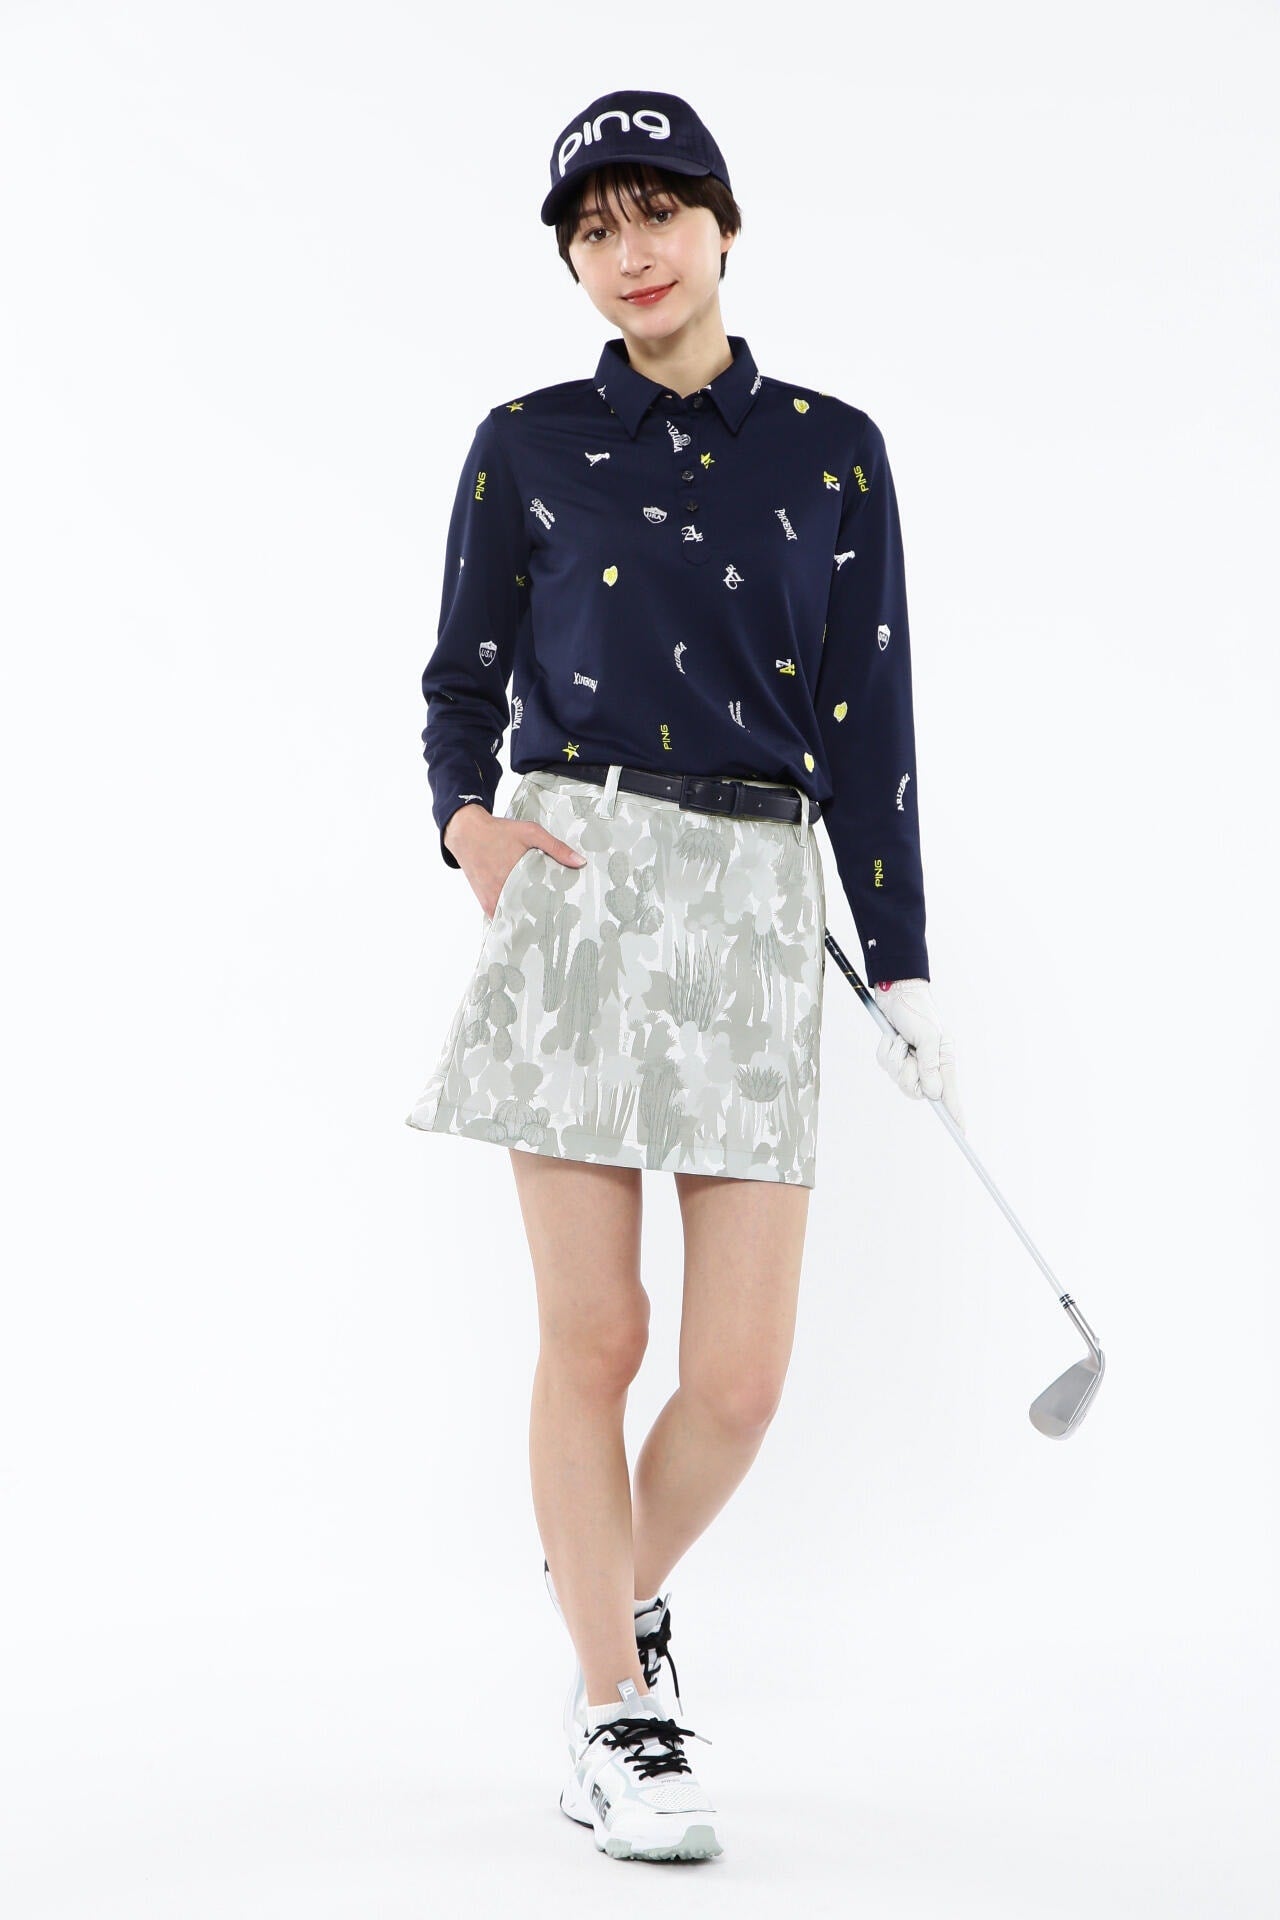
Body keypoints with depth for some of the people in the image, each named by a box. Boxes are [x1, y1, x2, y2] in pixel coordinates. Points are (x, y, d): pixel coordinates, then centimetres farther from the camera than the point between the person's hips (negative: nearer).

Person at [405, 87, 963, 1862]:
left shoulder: (833, 451, 10)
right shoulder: (528, 446, 8)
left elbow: (868, 729, 9)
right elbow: (463, 677, 12)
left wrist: (905, 971, 5)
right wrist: (469, 817, -10)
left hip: (762, 910, 1)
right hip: (578, 889, -1)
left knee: (740, 1377, -2)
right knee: (595, 1336, -2)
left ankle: (622, 1589, 30)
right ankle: (615, 1717, 15)